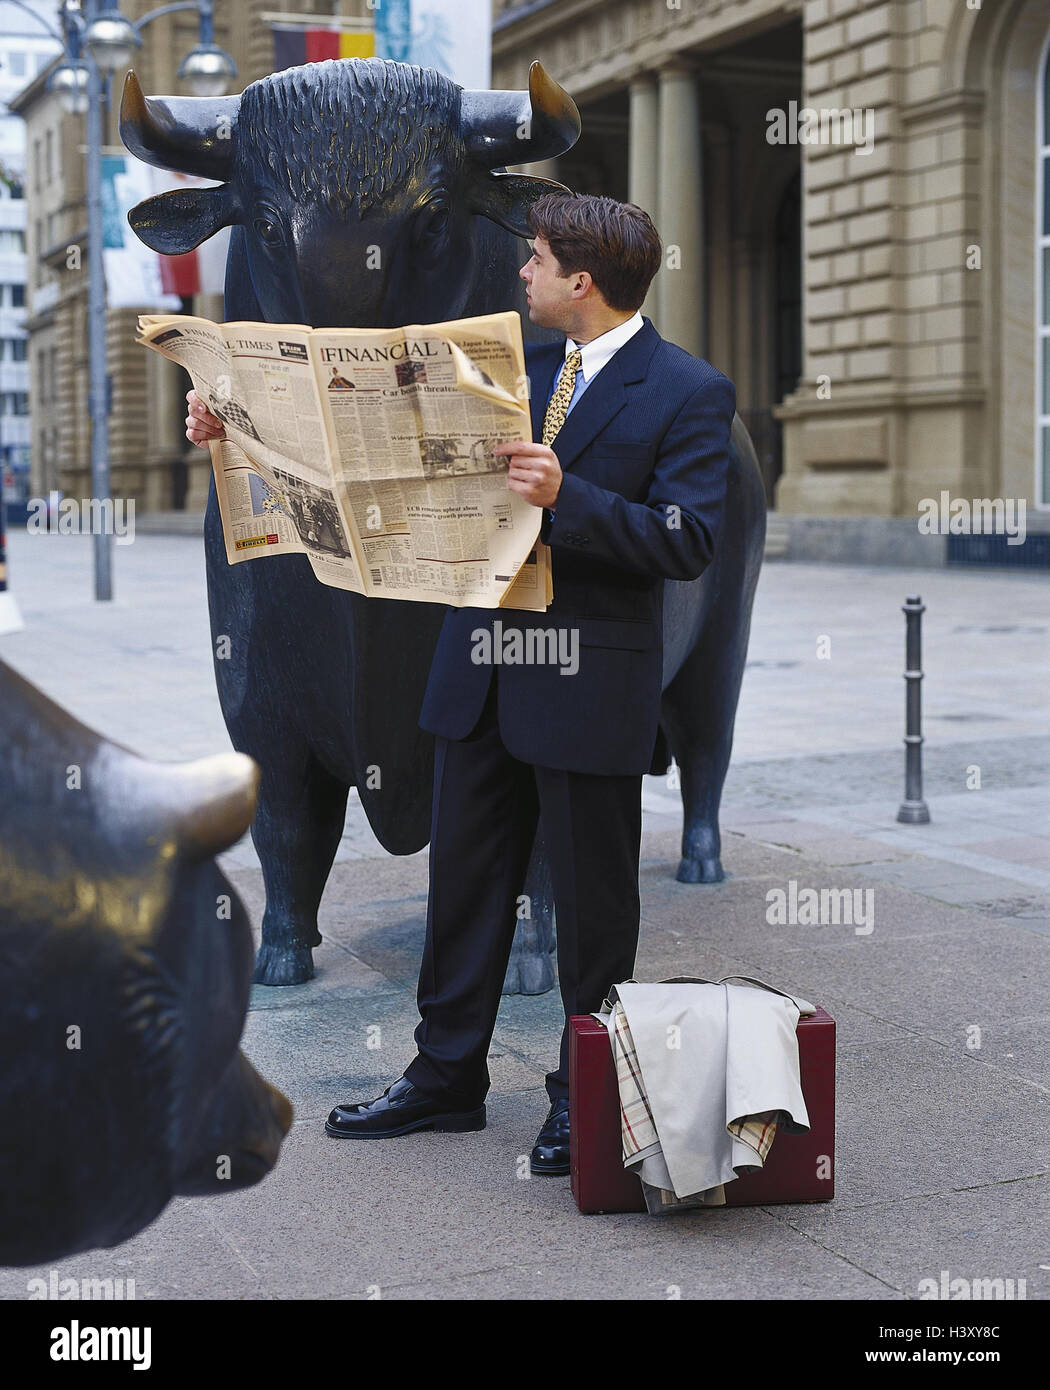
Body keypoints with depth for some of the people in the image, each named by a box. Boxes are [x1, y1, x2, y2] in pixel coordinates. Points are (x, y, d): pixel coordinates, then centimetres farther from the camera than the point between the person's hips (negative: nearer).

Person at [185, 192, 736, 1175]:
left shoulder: (689, 392, -8)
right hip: (482, 672, 6)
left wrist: (566, 497, -27)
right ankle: (446, 1076, 28)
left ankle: (585, 1096, 22)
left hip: (590, 685, -6)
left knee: (591, 898, 6)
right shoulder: (518, 364, 10)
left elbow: (688, 543, -16)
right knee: (465, 875, 14)